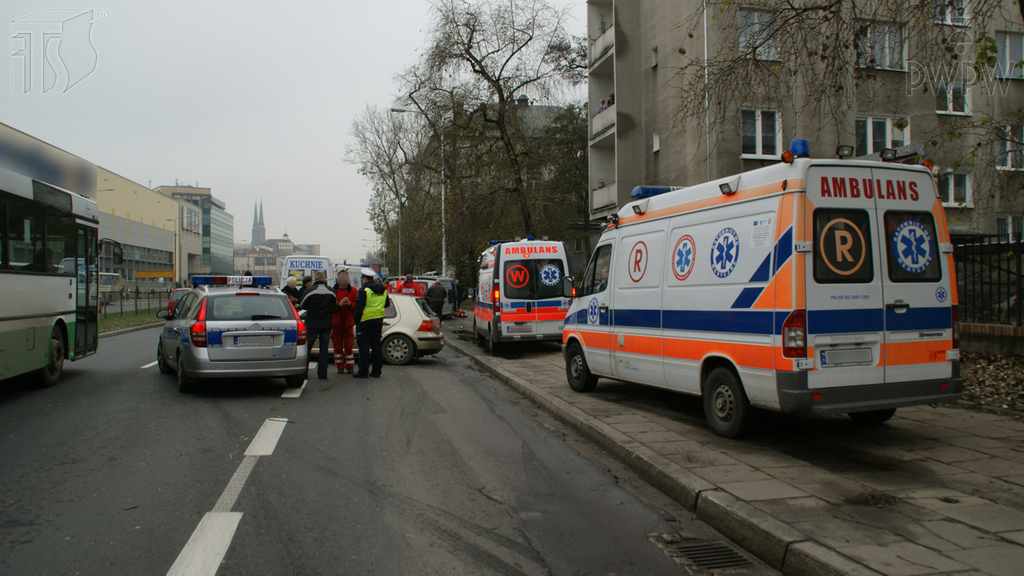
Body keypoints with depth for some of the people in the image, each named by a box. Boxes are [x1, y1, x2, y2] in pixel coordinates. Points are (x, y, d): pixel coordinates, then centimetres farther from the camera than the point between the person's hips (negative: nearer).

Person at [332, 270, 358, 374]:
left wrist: (350, 304, -21)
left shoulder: (353, 291, 3)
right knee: (338, 347, 4)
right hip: (336, 323, 0)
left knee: (348, 346, 3)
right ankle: (340, 367, 12)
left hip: (348, 323, 0)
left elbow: (358, 306, -2)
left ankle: (350, 367, 10)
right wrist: (338, 305, -22)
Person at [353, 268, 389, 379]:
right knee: (376, 345, 11)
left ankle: (363, 371, 0)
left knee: (364, 346, 0)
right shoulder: (383, 290, 10)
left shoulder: (364, 290, -12)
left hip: (366, 321, -6)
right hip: (379, 320, 7)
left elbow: (359, 308, -13)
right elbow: (387, 304, 20)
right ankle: (377, 371, 12)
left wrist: (356, 322, -7)